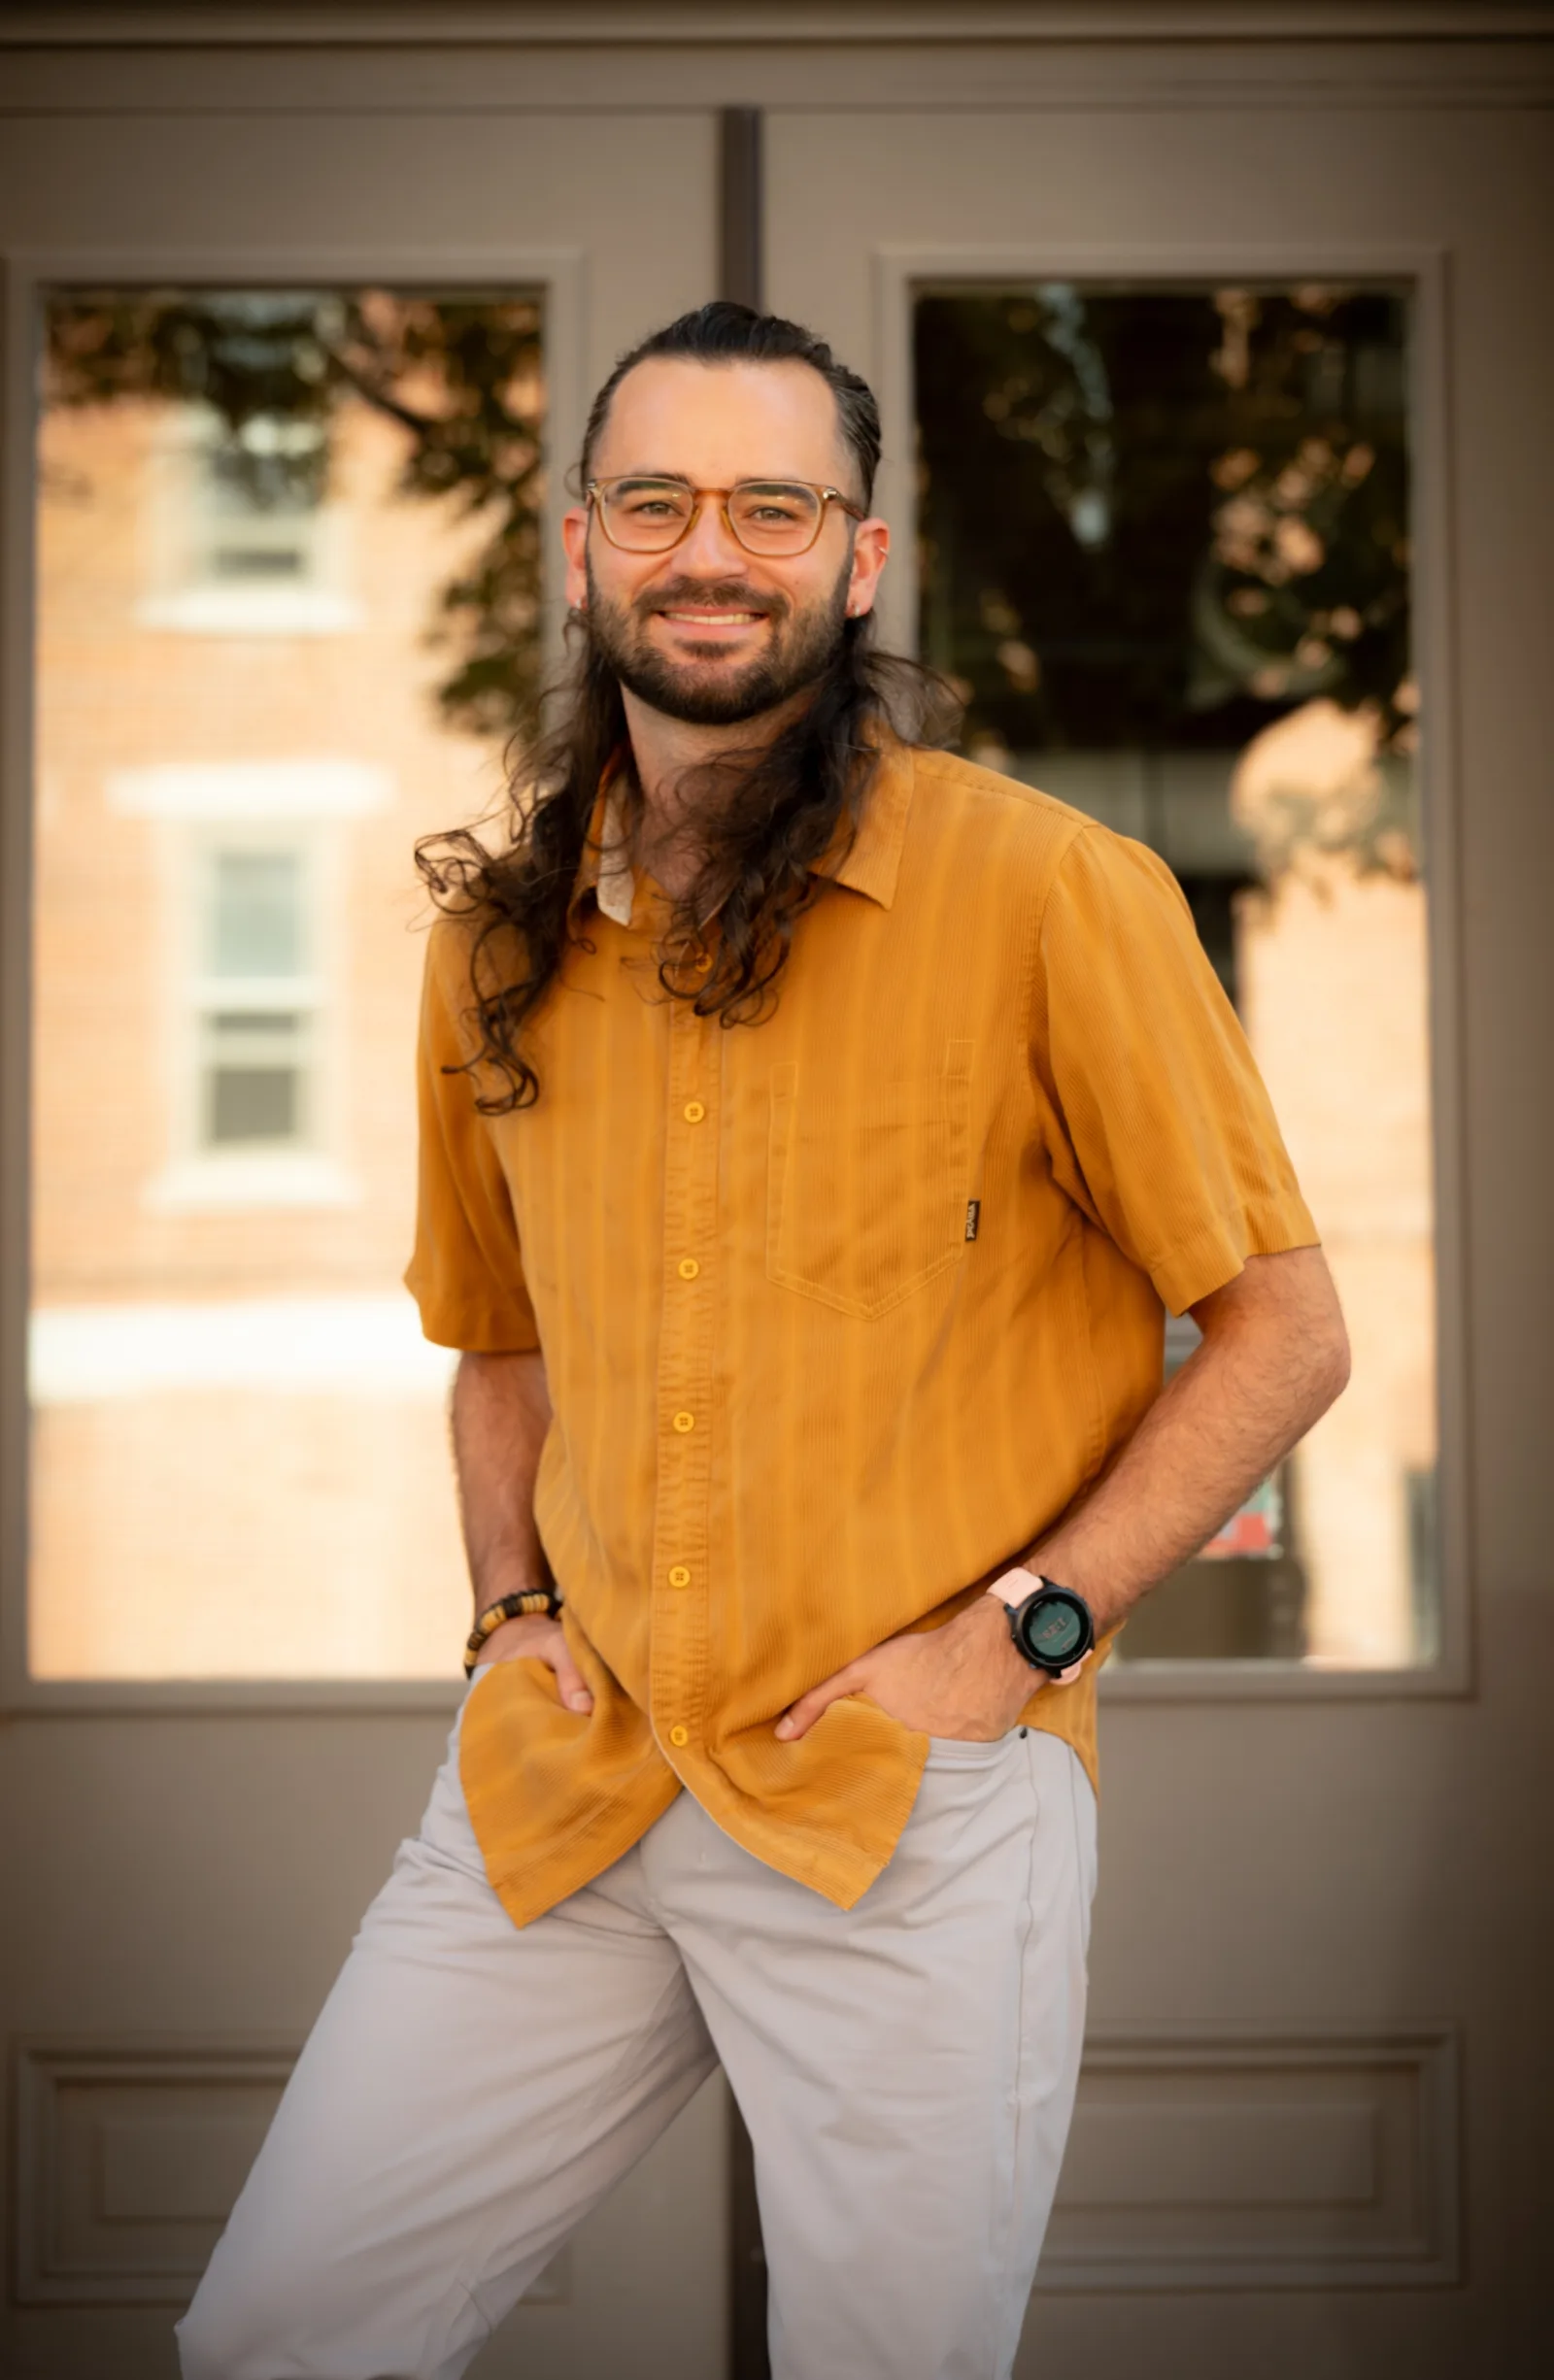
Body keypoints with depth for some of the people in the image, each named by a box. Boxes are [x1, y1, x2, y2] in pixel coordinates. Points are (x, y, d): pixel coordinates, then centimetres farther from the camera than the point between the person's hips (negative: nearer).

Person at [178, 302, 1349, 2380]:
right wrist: (517, 1603, 8)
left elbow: (1283, 1331, -4)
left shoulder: (1047, 892, -8)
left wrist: (1019, 1631, -11)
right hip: (560, 1775, 5)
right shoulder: (501, 938, 8)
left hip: (916, 1810, -4)